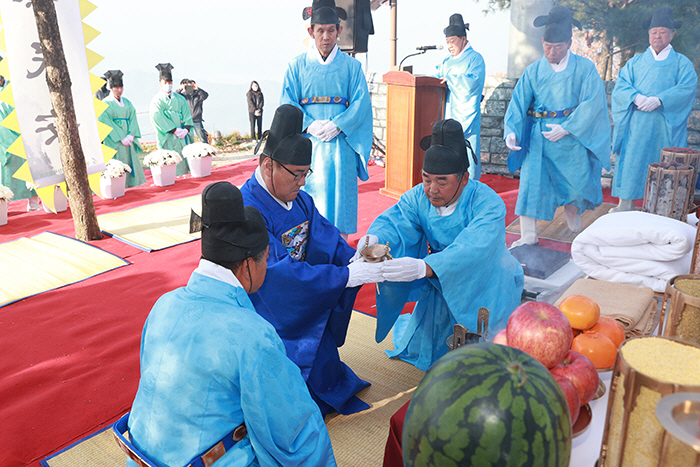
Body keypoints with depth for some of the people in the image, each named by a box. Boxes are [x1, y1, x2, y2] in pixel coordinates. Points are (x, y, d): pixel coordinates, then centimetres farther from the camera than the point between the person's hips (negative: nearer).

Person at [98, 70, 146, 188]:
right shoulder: (106, 103, -1)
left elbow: (133, 118, 7)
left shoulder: (127, 102, 14)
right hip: (114, 142, -5)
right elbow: (107, 123, -9)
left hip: (129, 140, 5)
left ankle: (132, 185, 10)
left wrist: (131, 135, -10)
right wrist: (121, 138, -17)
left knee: (131, 163, 5)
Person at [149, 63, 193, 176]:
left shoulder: (180, 99, 17)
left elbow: (187, 114, 9)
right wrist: (176, 130, -16)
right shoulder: (157, 100, 2)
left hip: (183, 137, 4)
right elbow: (158, 119, -9)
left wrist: (186, 129, -10)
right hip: (168, 139, -4)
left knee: (186, 162, 1)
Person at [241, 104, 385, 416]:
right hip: (270, 318, -7)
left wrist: (357, 259, -23)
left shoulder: (300, 199, 1)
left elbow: (328, 240, 0)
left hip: (309, 310, 8)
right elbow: (282, 274, -32)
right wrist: (349, 275, -33)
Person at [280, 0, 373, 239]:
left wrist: (336, 125, -14)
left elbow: (361, 103, -1)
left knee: (339, 191, -1)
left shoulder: (351, 66, 8)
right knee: (307, 194, 0)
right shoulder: (297, 66, 9)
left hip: (341, 142, 0)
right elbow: (287, 104, 2)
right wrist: (310, 125, -13)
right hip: (307, 143, 0)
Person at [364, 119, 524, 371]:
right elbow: (393, 221, -29)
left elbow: (473, 249, -46)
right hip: (441, 286, 4)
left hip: (486, 286, -4)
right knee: (418, 348, 10)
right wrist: (374, 240, -55)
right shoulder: (418, 197, -13)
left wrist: (424, 267, -62)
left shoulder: (488, 204, -29)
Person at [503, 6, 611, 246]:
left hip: (572, 136, 0)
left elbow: (592, 102, -8)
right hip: (538, 135, 1)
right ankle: (528, 237, -3)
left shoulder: (584, 68, -1)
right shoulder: (533, 71, 4)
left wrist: (566, 128, -18)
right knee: (531, 182, -8)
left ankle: (572, 208, 43)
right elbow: (518, 102, -3)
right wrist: (511, 131, -20)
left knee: (579, 182, 8)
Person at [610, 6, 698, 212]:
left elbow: (687, 87, -5)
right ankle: (626, 202, 0)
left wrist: (658, 100, -20)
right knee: (631, 160, -4)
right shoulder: (636, 62, 16)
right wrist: (636, 97, -17)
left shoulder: (682, 63, 11)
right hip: (636, 123, 1)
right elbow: (621, 85, 3)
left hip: (666, 124, -1)